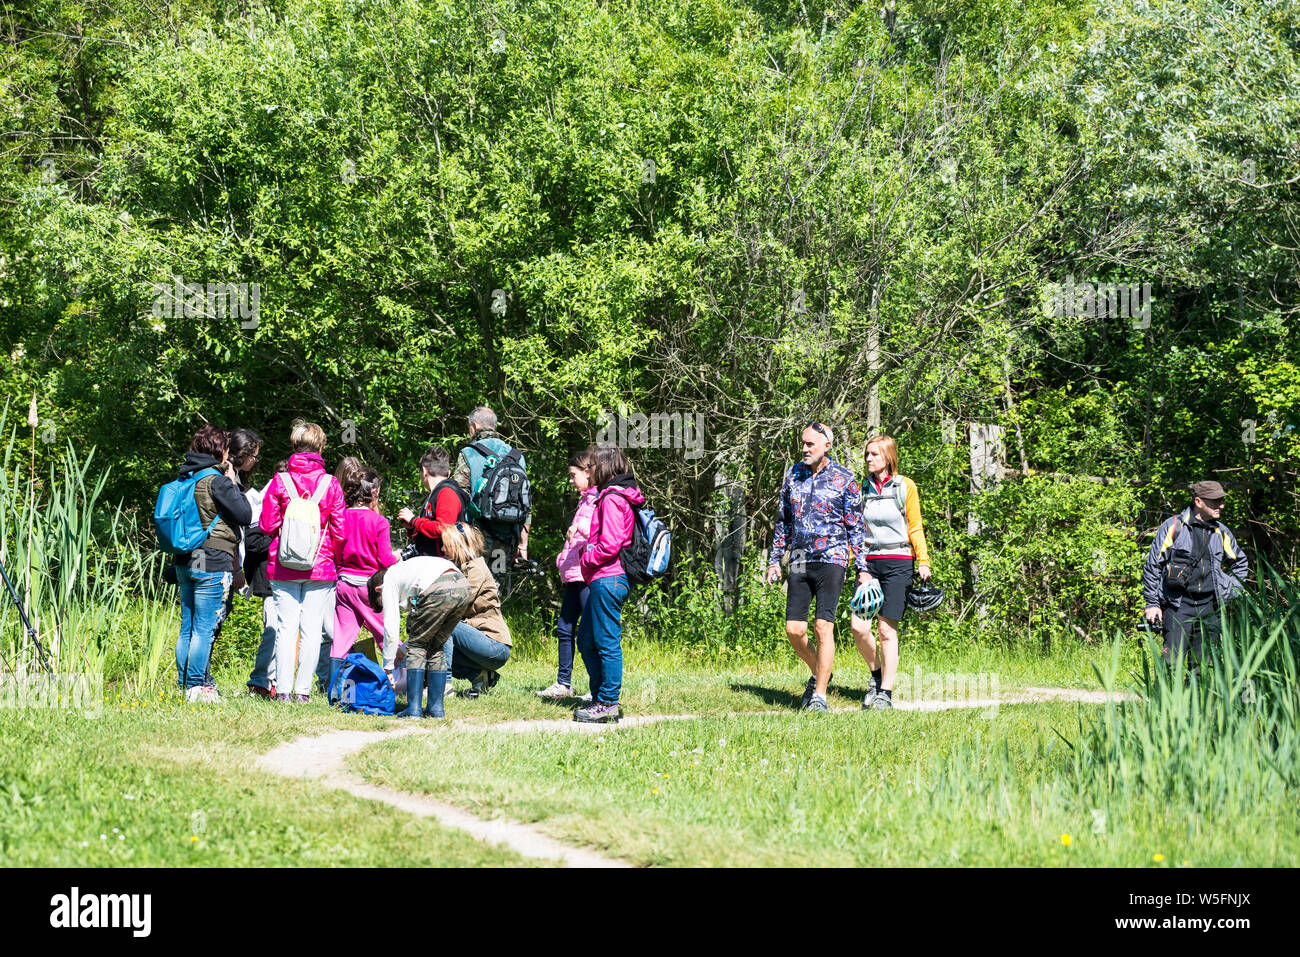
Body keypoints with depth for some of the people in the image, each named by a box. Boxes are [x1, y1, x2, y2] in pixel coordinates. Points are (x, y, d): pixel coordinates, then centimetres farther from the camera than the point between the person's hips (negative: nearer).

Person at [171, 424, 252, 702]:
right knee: (204, 629, -3)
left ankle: (184, 685, 17)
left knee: (187, 627, 13)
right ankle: (196, 687, -2)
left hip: (185, 561, 8)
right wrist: (232, 482, 0)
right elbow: (245, 515, -9)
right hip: (212, 563, -8)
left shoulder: (183, 478, 10)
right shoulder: (216, 481, -13)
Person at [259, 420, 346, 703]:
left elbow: (267, 525, 1)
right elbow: (339, 531, 1)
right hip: (320, 567, -1)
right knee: (311, 629, 3)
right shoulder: (330, 484, -2)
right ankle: (303, 690, 2)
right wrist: (333, 557, 18)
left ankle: (283, 689, 1)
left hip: (283, 566, 1)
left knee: (286, 627, 4)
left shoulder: (280, 481, -2)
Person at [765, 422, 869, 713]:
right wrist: (774, 560, 13)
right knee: (794, 629, -1)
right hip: (799, 562, 4)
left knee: (823, 627, -12)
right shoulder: (794, 474, 10)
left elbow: (856, 527, 2)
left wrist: (862, 569, -1)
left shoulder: (844, 479, -2)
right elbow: (783, 521, 18)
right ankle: (819, 674, 26)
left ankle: (820, 696, -5)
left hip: (831, 560, -4)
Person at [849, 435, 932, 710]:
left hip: (898, 563, -3)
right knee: (858, 626, -9)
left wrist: (923, 562, -3)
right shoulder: (864, 489, 10)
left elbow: (915, 527, 5)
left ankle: (885, 692, 1)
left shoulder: (905, 487, 2)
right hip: (869, 563, 3)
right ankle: (876, 673, 17)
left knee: (887, 628, -7)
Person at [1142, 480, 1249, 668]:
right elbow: (1152, 566, 2)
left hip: (1210, 607, 4)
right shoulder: (1173, 526, -1)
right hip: (1178, 604, -4)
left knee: (1204, 665, 3)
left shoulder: (1221, 532, 12)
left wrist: (1231, 590, 16)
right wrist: (1152, 603, -1)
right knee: (1172, 661, -15)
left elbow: (1241, 562, 30)